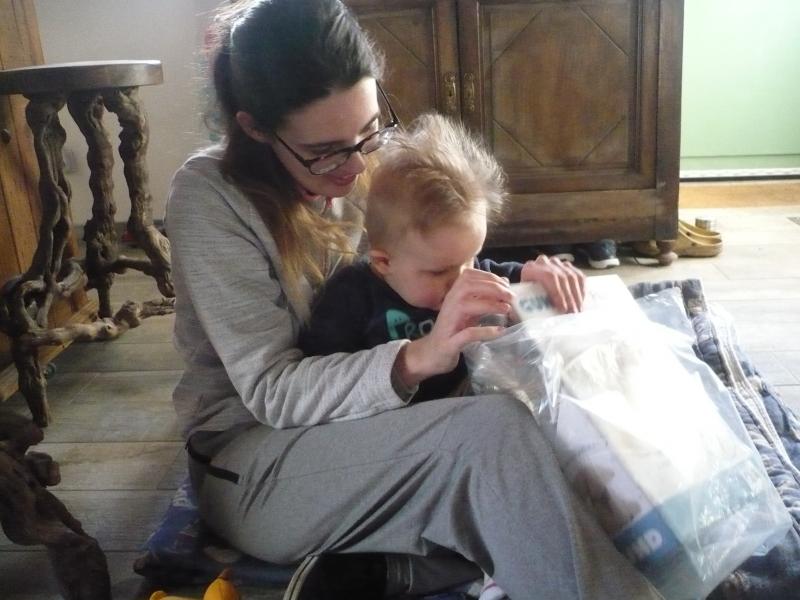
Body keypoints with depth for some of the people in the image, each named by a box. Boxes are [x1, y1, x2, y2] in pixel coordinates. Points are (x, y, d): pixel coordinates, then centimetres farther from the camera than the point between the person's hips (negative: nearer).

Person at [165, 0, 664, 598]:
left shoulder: (363, 165, 0)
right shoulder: (209, 198, -16)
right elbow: (271, 392, -20)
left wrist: (516, 280, -10)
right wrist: (414, 360, -35)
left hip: (356, 427, 7)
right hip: (252, 463, -6)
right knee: (493, 431, -31)